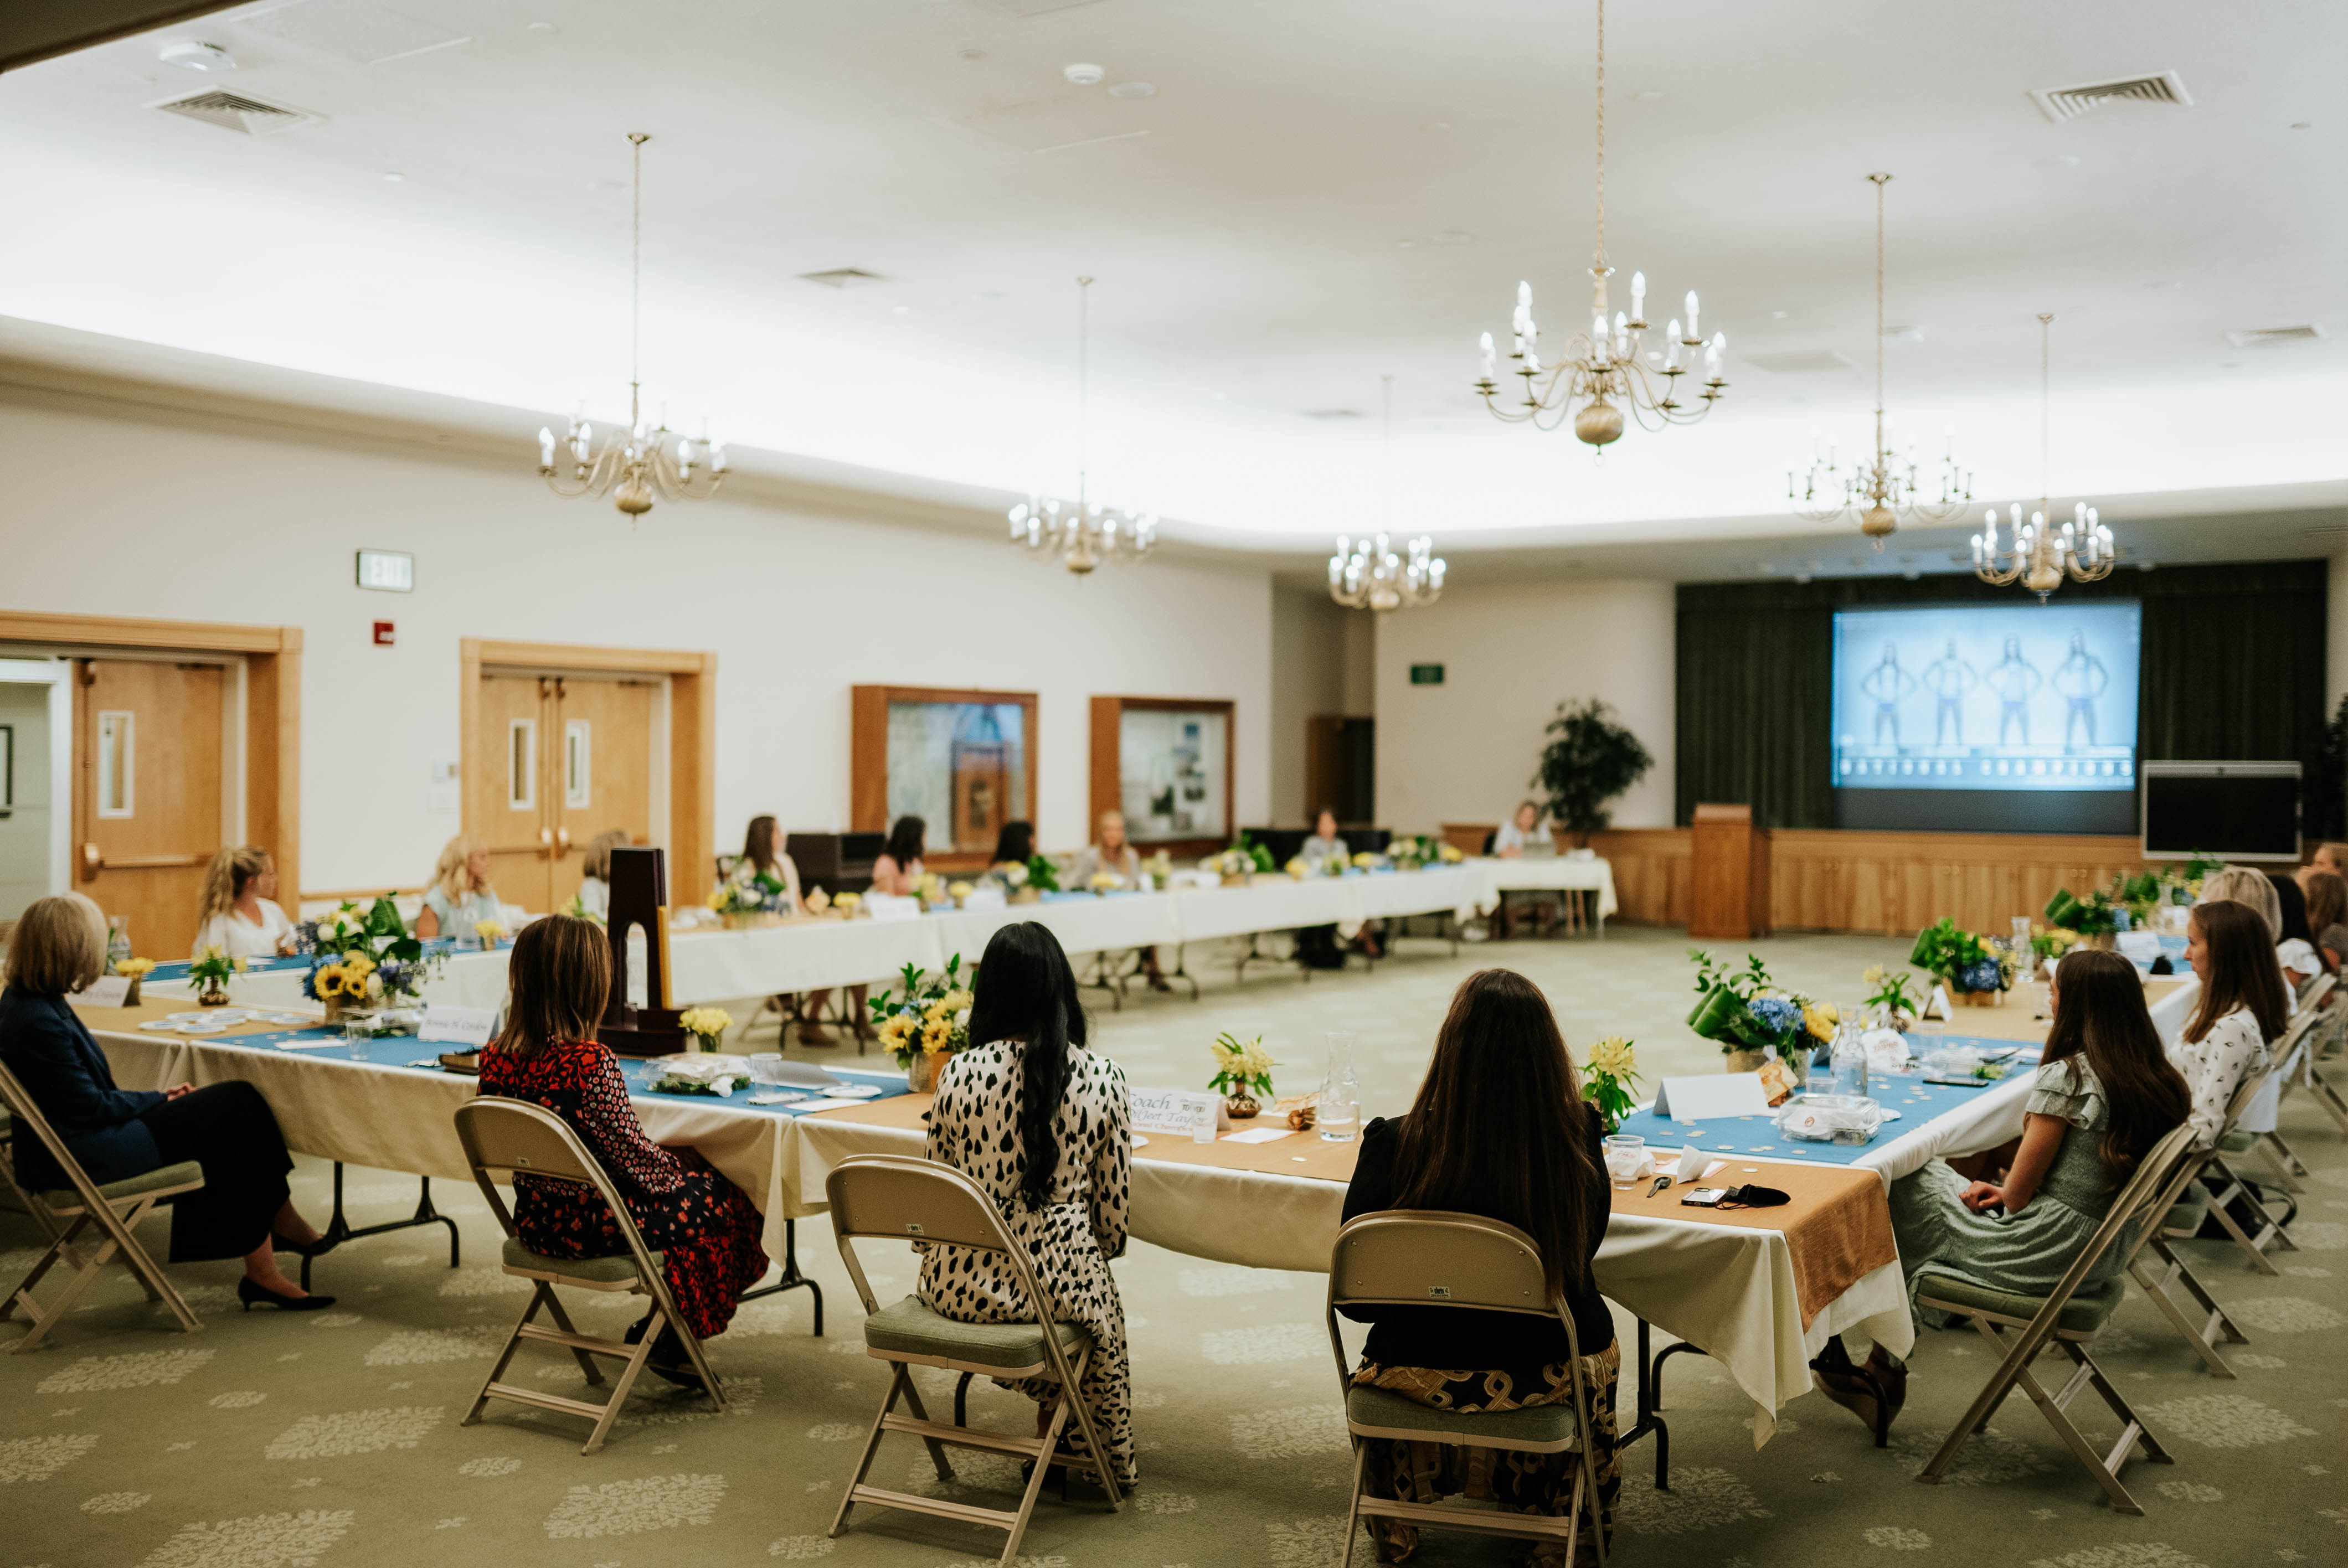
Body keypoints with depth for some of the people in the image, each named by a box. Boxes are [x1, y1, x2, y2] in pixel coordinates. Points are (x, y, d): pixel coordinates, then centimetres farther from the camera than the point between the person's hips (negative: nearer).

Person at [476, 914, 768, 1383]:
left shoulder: (495, 1059, -4)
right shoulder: (588, 1062, -27)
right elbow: (637, 1160, -18)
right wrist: (679, 1164, 4)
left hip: (537, 1225, 8)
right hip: (594, 1228, -8)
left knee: (691, 1179, 26)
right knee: (728, 1199, 15)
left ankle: (657, 1325, 31)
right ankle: (670, 1340, 26)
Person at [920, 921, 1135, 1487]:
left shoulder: (959, 1073, -7)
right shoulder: (1103, 1078, -10)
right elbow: (1114, 1212, -2)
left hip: (958, 1284, 2)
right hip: (1053, 1280, -2)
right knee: (1105, 1311, 33)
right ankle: (1105, 1462, 45)